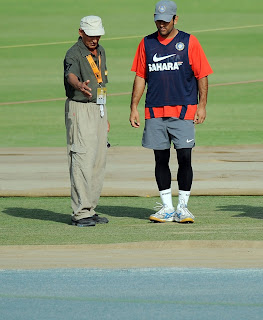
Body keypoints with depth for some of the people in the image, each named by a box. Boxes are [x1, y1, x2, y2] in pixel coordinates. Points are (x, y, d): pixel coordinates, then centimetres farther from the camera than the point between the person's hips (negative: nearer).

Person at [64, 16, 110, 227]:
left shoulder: (100, 52, 13)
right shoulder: (74, 54, -14)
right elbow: (71, 75, -36)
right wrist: (80, 86, -60)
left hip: (99, 110, 9)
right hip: (80, 109, -8)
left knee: (99, 162, 9)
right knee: (83, 160, -13)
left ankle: (90, 210, 16)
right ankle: (80, 213, -13)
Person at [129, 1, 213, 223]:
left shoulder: (189, 42, 1)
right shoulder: (147, 44, 11)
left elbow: (202, 75, 1)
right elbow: (140, 77, 14)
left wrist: (202, 106, -6)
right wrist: (134, 108, 8)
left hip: (183, 111, -3)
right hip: (155, 112, 3)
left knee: (184, 158, -6)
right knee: (161, 159, 5)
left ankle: (182, 207, 2)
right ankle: (166, 207, 12)